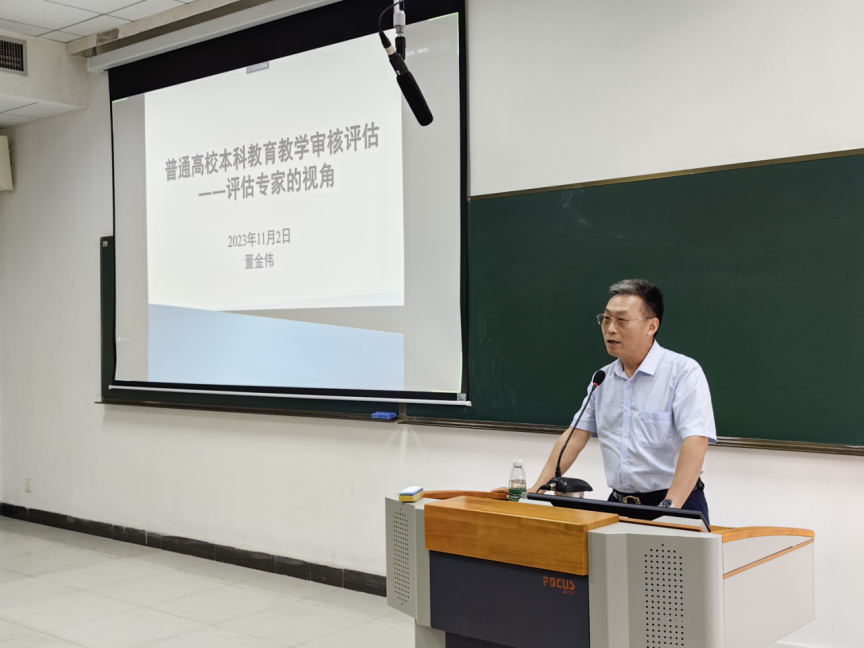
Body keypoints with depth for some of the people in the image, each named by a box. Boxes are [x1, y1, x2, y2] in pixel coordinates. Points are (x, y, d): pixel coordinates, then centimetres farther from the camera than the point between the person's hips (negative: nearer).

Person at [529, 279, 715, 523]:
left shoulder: (683, 372, -8)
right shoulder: (603, 378, 12)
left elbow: (696, 442, -18)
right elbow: (576, 436, 12)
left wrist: (669, 507, -28)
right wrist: (537, 490, 2)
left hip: (676, 505, -5)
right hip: (617, 503, 5)